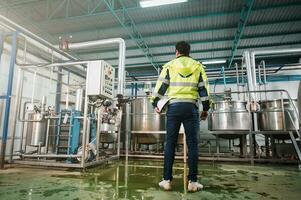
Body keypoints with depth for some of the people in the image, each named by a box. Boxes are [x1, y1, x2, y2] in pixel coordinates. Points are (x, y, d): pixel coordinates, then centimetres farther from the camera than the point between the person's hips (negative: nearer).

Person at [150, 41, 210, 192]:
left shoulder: (169, 65, 10)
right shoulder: (197, 66, 12)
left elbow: (160, 86, 5)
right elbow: (203, 88, 9)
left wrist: (155, 104, 14)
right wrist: (206, 108, 14)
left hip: (174, 106, 0)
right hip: (191, 107, 1)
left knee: (170, 143, 3)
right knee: (192, 144, 4)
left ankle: (167, 180, 6)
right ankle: (193, 181, 6)